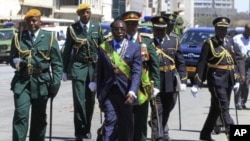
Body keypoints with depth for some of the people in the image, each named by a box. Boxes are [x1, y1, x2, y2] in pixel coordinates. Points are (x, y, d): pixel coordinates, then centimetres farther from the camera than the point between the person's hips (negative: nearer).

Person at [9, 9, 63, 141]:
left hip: (41, 82, 0)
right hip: (22, 81, 0)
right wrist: (16, 62, -10)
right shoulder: (18, 37, 10)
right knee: (21, 114, -12)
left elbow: (57, 63, 3)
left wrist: (56, 83, -6)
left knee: (39, 117, 9)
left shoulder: (49, 37, 5)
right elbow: (12, 58, 15)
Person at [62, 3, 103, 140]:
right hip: (78, 66, -2)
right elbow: (67, 50, 6)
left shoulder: (97, 27, 6)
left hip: (94, 66, 2)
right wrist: (65, 70, 6)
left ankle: (86, 129, 21)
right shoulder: (72, 29, 1)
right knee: (79, 100, -8)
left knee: (90, 100, 9)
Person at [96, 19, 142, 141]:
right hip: (109, 92, 0)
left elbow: (136, 72, -9)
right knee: (110, 121, -12)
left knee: (126, 126, 10)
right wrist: (100, 96, 7)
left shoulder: (135, 48, 0)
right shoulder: (104, 48, 5)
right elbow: (100, 74, 8)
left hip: (126, 93, 0)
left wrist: (132, 92, -22)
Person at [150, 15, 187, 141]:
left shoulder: (174, 41, 6)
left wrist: (182, 81, -2)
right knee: (157, 112, -8)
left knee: (166, 110, 19)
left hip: (171, 83, 4)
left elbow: (180, 63, 5)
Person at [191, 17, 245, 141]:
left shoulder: (230, 42, 12)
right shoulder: (209, 44, -5)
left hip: (228, 80, 6)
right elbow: (201, 64, -7)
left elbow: (238, 59, 13)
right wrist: (196, 84, -11)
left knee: (216, 108, 14)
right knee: (224, 108, -11)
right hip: (216, 80, -6)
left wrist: (237, 79, 7)